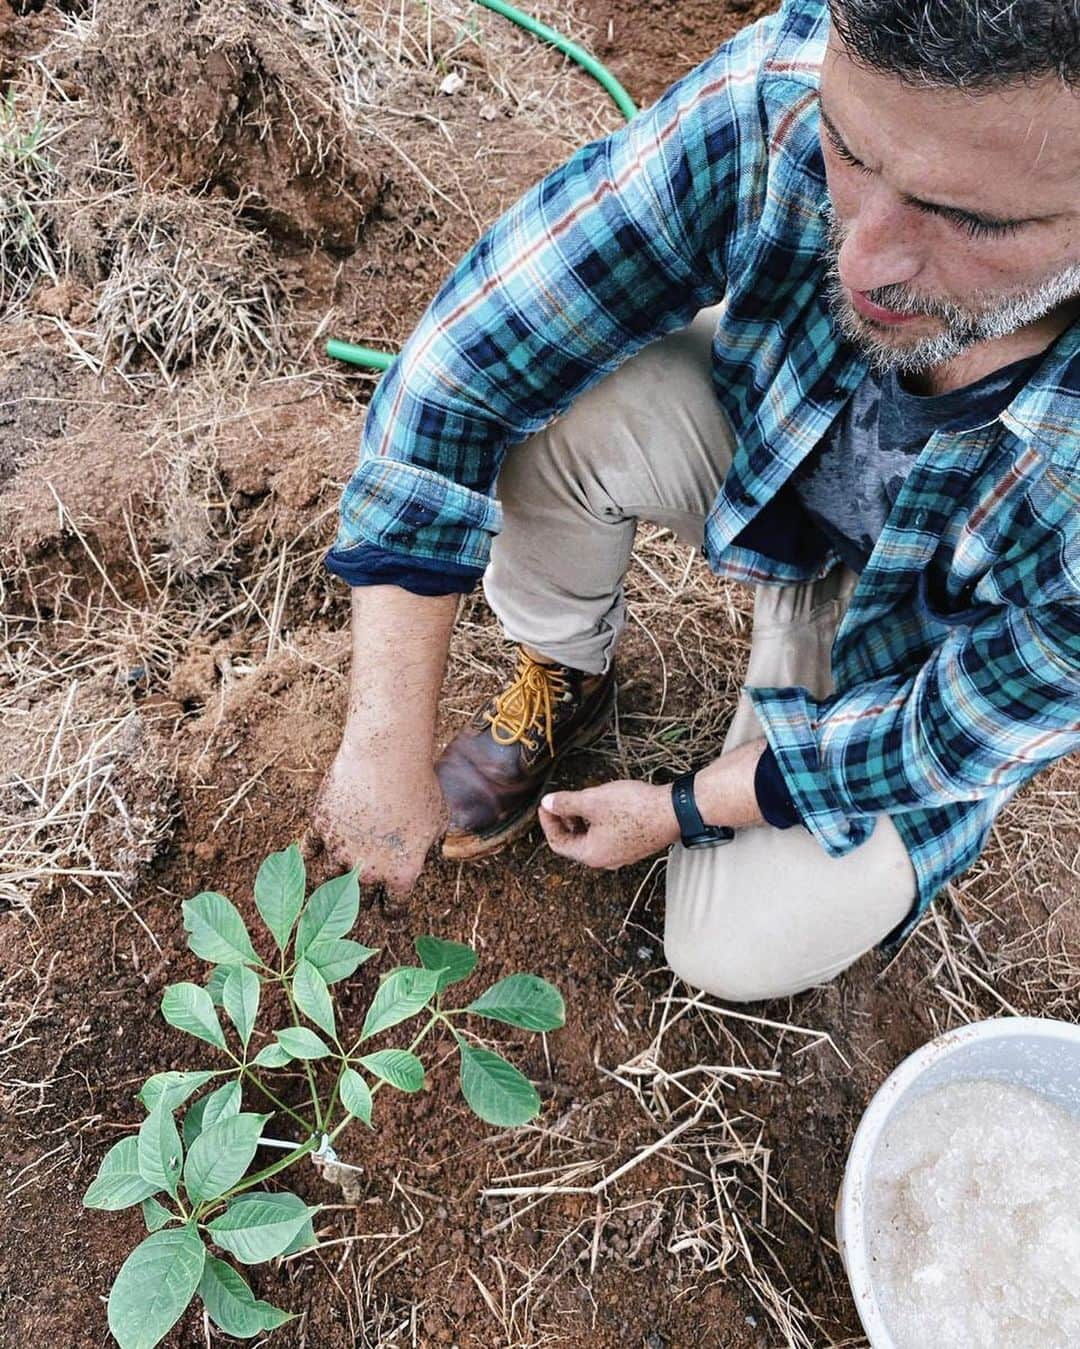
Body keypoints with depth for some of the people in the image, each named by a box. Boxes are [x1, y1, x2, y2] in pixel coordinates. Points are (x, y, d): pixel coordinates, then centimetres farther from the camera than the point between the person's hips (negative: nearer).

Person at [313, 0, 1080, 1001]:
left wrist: (677, 811, -11)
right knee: (559, 408, -29)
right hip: (765, 457, 2)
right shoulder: (783, 96, -34)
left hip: (912, 662, -1)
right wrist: (386, 740, -29)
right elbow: (458, 363, -29)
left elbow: (951, 737, -22)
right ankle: (565, 679, 2)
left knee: (738, 954, -9)